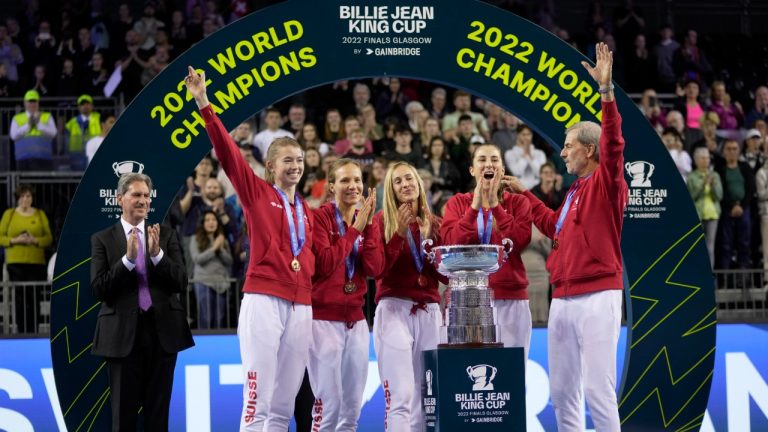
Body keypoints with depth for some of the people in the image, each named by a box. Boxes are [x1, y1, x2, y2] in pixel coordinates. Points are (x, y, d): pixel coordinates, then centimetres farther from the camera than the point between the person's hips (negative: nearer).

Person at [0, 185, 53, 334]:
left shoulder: (40, 214, 10)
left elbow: (49, 238, 6)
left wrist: (35, 240, -13)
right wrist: (15, 240, -13)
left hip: (36, 262, 1)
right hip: (16, 262, -1)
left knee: (35, 298, -4)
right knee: (20, 299, -7)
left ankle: (33, 331, 0)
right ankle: (21, 331, -4)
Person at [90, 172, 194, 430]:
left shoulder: (166, 235, 8)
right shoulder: (102, 239, 3)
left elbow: (181, 282, -1)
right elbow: (99, 290, -6)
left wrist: (157, 254, -16)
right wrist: (128, 258, -18)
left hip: (162, 331, 2)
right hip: (123, 333, -2)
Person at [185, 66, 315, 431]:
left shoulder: (306, 212, 18)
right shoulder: (256, 192, 4)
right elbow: (227, 151, -7)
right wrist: (203, 104, -16)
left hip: (300, 305, 6)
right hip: (264, 300, -6)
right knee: (258, 401, -10)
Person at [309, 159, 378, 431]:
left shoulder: (366, 220, 11)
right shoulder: (320, 217, -7)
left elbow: (373, 268, -2)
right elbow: (325, 263, -19)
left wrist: (368, 226, -11)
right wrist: (354, 228, -15)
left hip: (356, 319, 6)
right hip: (324, 318, -6)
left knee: (353, 408, 8)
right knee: (328, 404, -9)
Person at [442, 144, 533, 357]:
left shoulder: (518, 202, 9)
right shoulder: (457, 203, 10)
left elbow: (520, 241, -7)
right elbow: (451, 243, -4)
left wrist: (495, 205, -8)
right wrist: (475, 206, -9)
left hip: (510, 300, 0)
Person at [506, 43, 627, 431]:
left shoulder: (607, 181, -4)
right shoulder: (575, 190, 20)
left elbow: (613, 144, -22)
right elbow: (553, 226, 34)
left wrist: (606, 90, -30)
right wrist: (524, 194, 34)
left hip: (597, 297, -9)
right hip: (563, 298, 9)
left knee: (598, 388, -11)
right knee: (561, 390, 11)